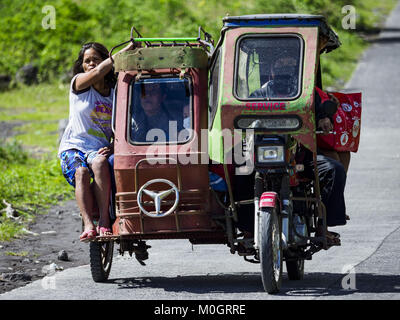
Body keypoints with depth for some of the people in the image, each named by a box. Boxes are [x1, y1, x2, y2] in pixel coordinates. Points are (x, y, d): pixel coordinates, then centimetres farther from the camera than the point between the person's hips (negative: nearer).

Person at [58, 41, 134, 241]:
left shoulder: (114, 92, 10)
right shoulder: (78, 83, 5)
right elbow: (99, 72, -17)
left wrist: (112, 147, -12)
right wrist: (125, 51, -15)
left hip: (99, 150, 1)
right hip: (73, 147, -1)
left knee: (100, 163, -35)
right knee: (81, 172, -33)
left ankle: (104, 220, -37)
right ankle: (88, 224, -44)